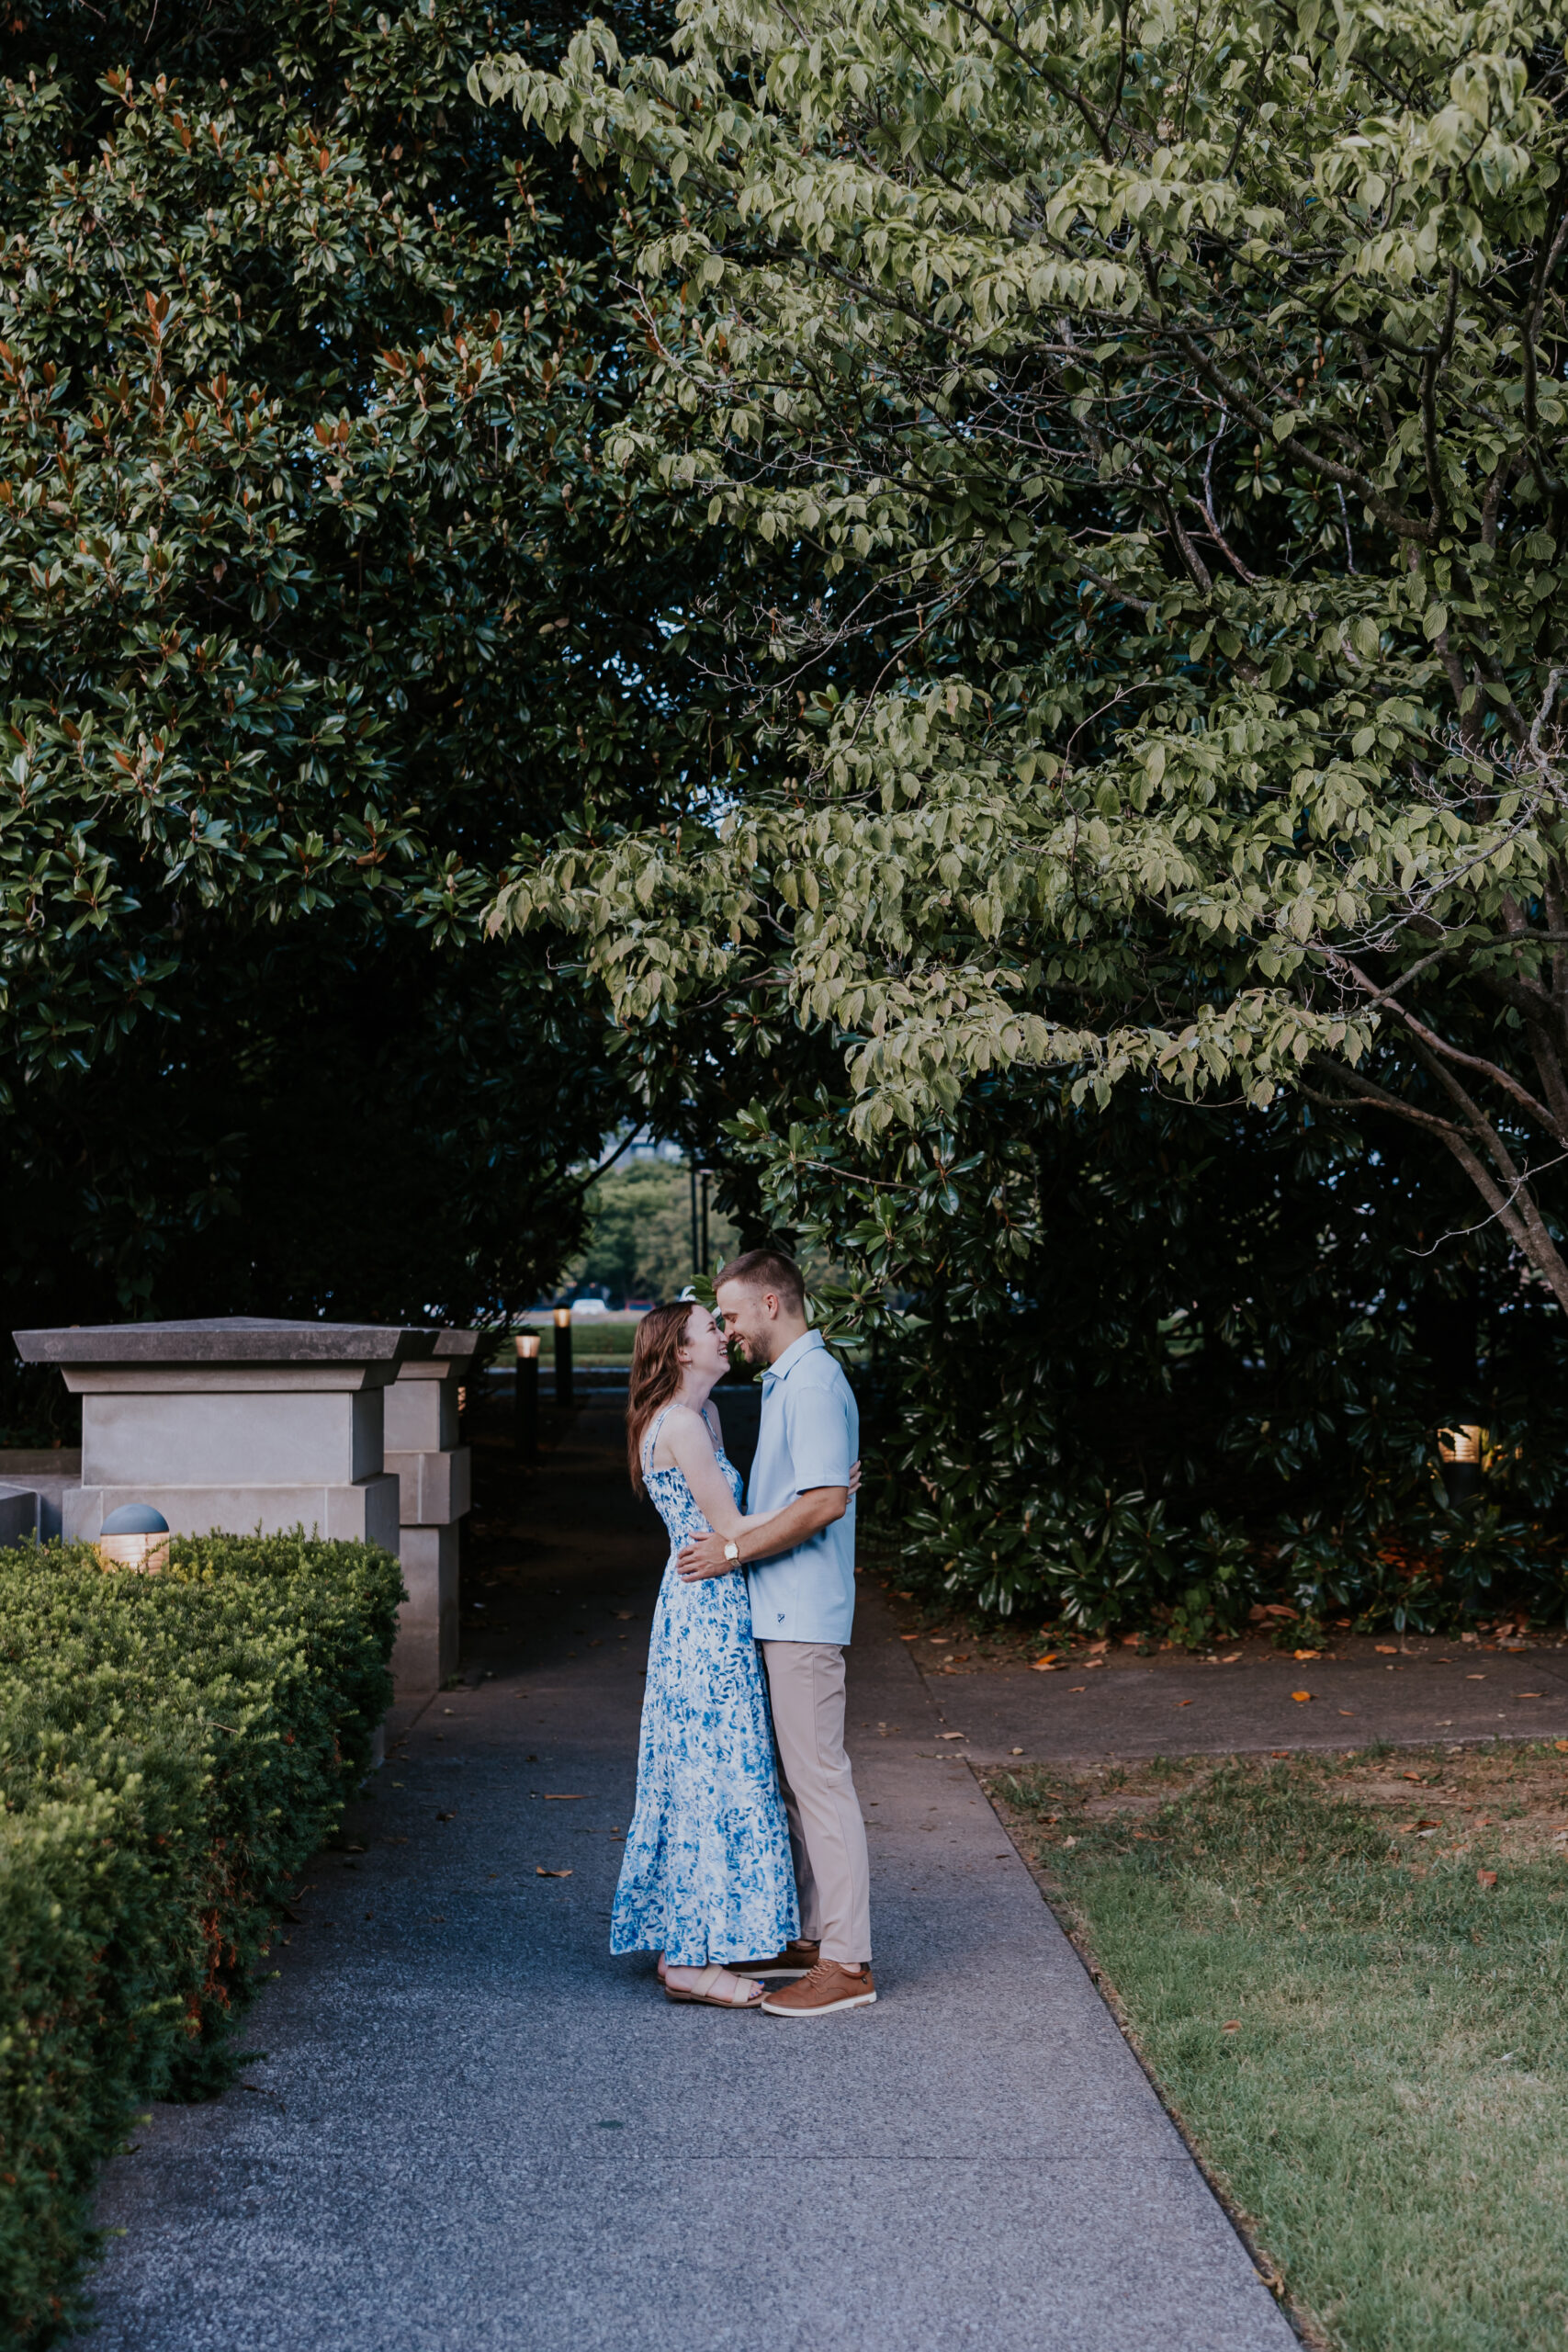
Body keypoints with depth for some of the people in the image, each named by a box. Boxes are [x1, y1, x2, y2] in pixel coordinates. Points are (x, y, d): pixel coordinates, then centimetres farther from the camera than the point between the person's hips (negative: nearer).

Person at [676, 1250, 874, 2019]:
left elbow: (824, 1501, -23)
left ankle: (848, 1963, -3)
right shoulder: (786, 1380, 18)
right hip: (782, 1612, 11)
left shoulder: (814, 1383, -15)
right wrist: (732, 1540, 16)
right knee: (796, 1779, 15)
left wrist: (732, 1551, -18)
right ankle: (815, 1935, 23)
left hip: (802, 1615, -11)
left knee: (820, 1780, -7)